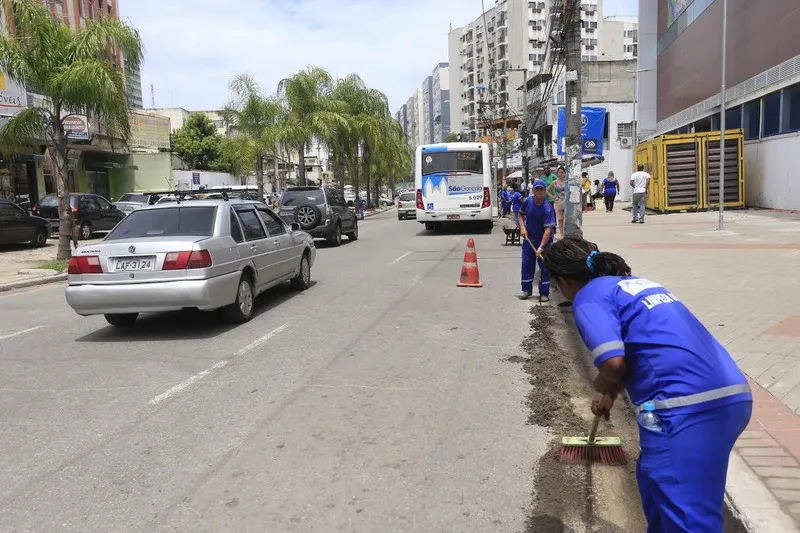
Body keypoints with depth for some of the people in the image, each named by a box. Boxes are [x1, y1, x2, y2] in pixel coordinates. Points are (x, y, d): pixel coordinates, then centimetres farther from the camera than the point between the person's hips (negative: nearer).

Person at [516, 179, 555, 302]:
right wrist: (522, 227, -8)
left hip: (544, 240, -4)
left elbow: (548, 229, -29)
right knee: (526, 264, 7)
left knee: (544, 266, -1)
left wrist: (541, 247, -36)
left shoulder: (547, 208, -24)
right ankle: (527, 290, 19)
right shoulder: (528, 201, -9)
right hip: (528, 238, 4)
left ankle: (544, 293, 9)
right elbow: (520, 214, 10)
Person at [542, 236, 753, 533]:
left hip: (685, 408, -9)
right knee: (655, 478, 28)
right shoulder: (635, 283, 26)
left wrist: (603, 385, 8)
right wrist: (611, 394, 52)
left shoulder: (588, 297, 0)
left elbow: (613, 363, -16)